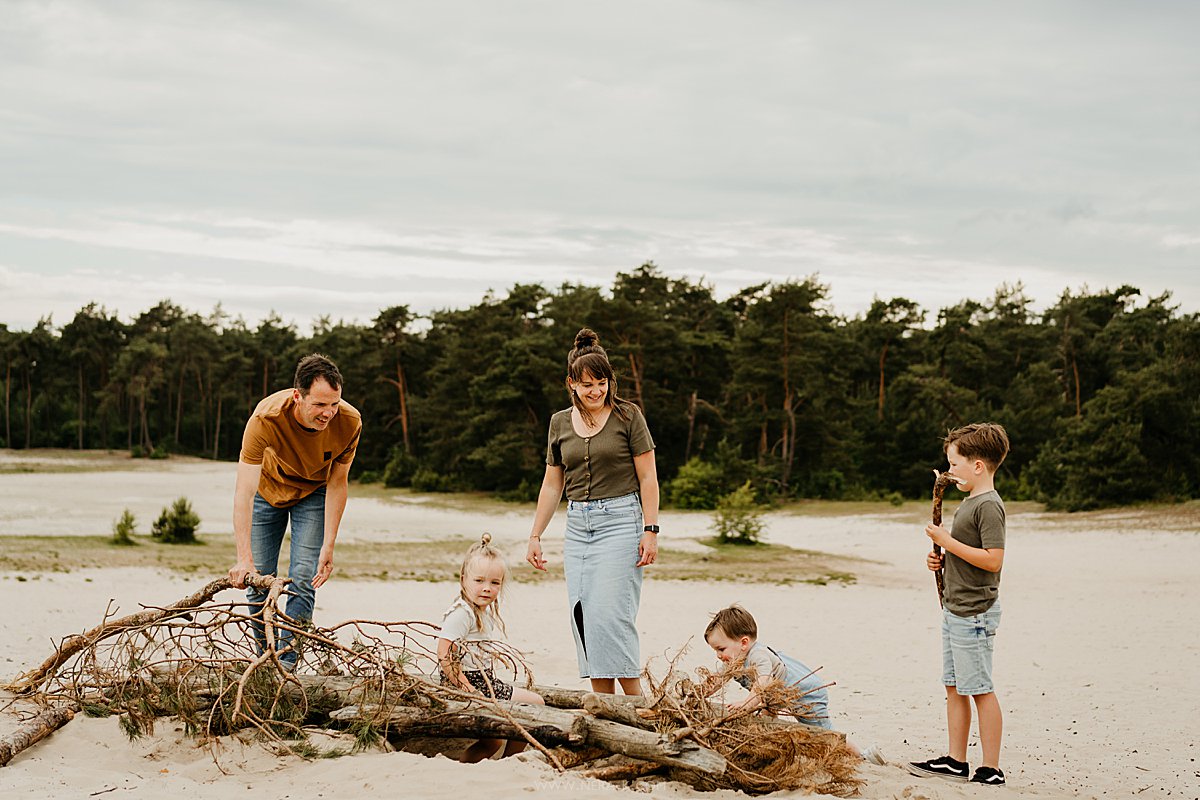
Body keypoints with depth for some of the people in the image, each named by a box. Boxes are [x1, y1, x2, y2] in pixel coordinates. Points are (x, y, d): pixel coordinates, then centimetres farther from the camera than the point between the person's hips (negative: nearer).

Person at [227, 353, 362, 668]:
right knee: (258, 582, -1)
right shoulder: (266, 418, -38)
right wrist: (244, 559, -49)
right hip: (268, 488, 0)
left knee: (303, 580, -12)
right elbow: (244, 491, -41)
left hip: (314, 493, 0)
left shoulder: (349, 422, -32)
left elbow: (337, 483, -17)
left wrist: (328, 547, -21)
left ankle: (286, 664, -7)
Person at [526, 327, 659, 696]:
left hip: (620, 520, -5)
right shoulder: (560, 422, 11)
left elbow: (648, 477, -2)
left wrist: (650, 530, -9)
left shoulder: (628, 415, -2)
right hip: (577, 525, 5)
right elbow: (552, 484, 16)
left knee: (610, 613, -14)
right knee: (583, 616, 1)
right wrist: (535, 536, 14)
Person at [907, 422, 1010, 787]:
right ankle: (956, 761, 21)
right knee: (954, 687, 13)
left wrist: (947, 541, -19)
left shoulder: (989, 505, -16)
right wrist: (942, 559, 8)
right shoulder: (969, 501, 14)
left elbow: (993, 559, -24)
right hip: (954, 609, 10)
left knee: (980, 690, -5)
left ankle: (991, 770, 1)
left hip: (975, 613, -10)